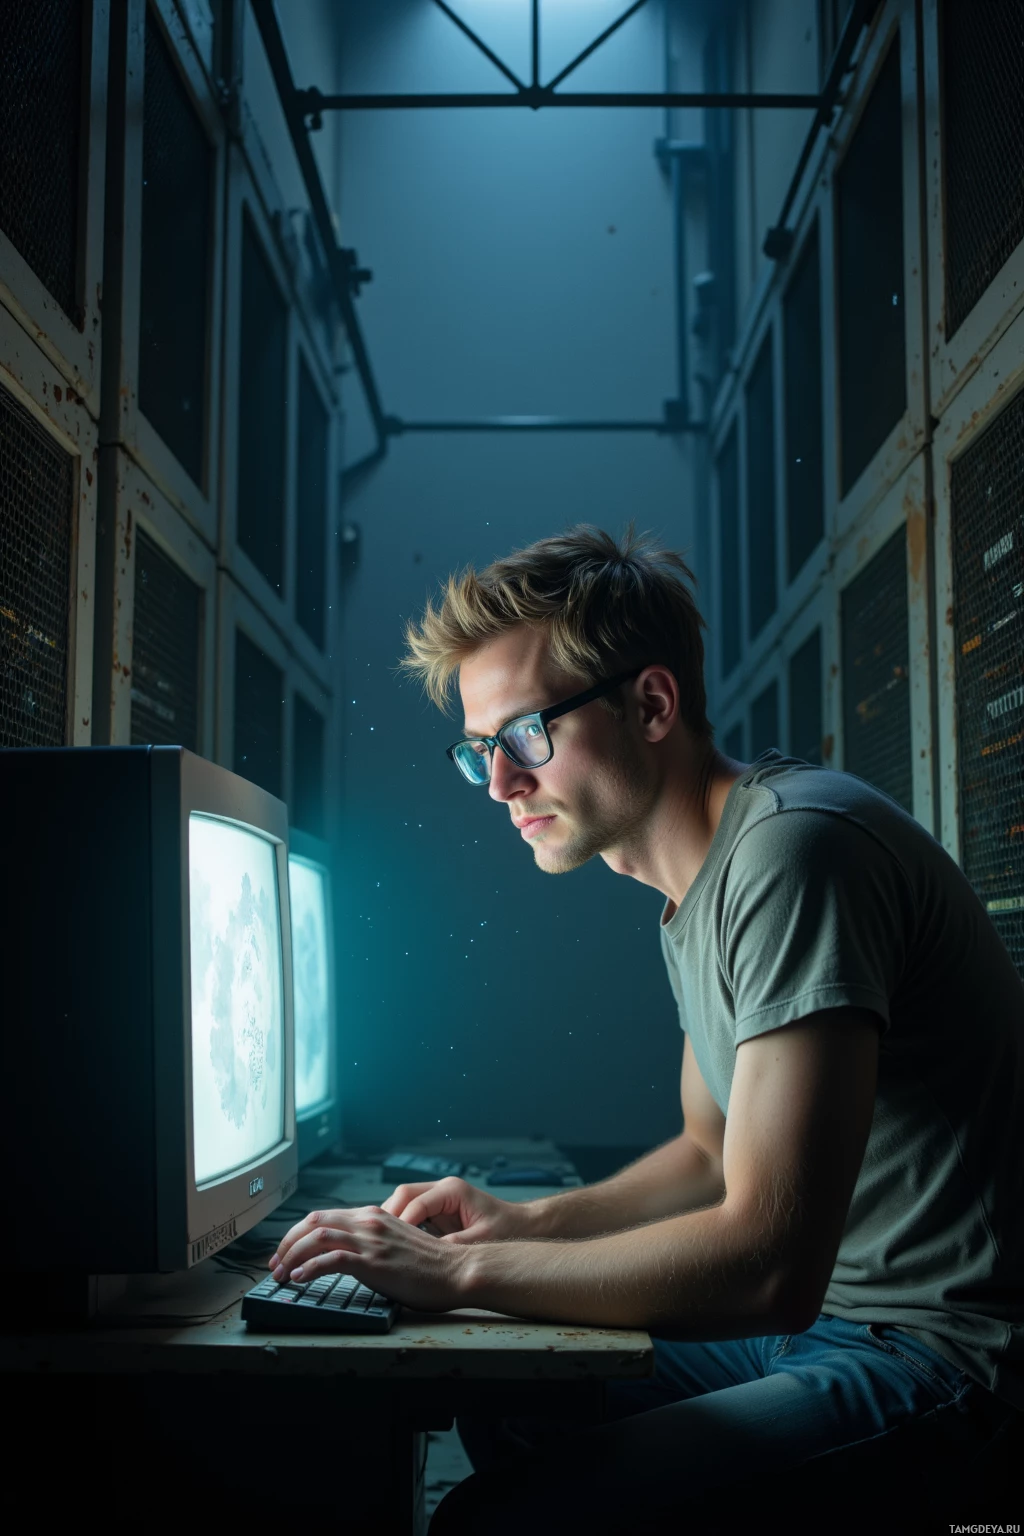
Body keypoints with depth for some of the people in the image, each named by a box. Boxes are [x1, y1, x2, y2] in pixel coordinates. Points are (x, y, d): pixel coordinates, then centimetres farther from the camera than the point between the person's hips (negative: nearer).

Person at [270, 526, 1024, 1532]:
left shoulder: (794, 848, -23)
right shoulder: (697, 886, 10)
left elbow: (767, 1263, -29)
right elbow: (714, 1153, 22)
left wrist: (460, 1272, -21)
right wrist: (530, 1222, 7)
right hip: (825, 1310, 10)